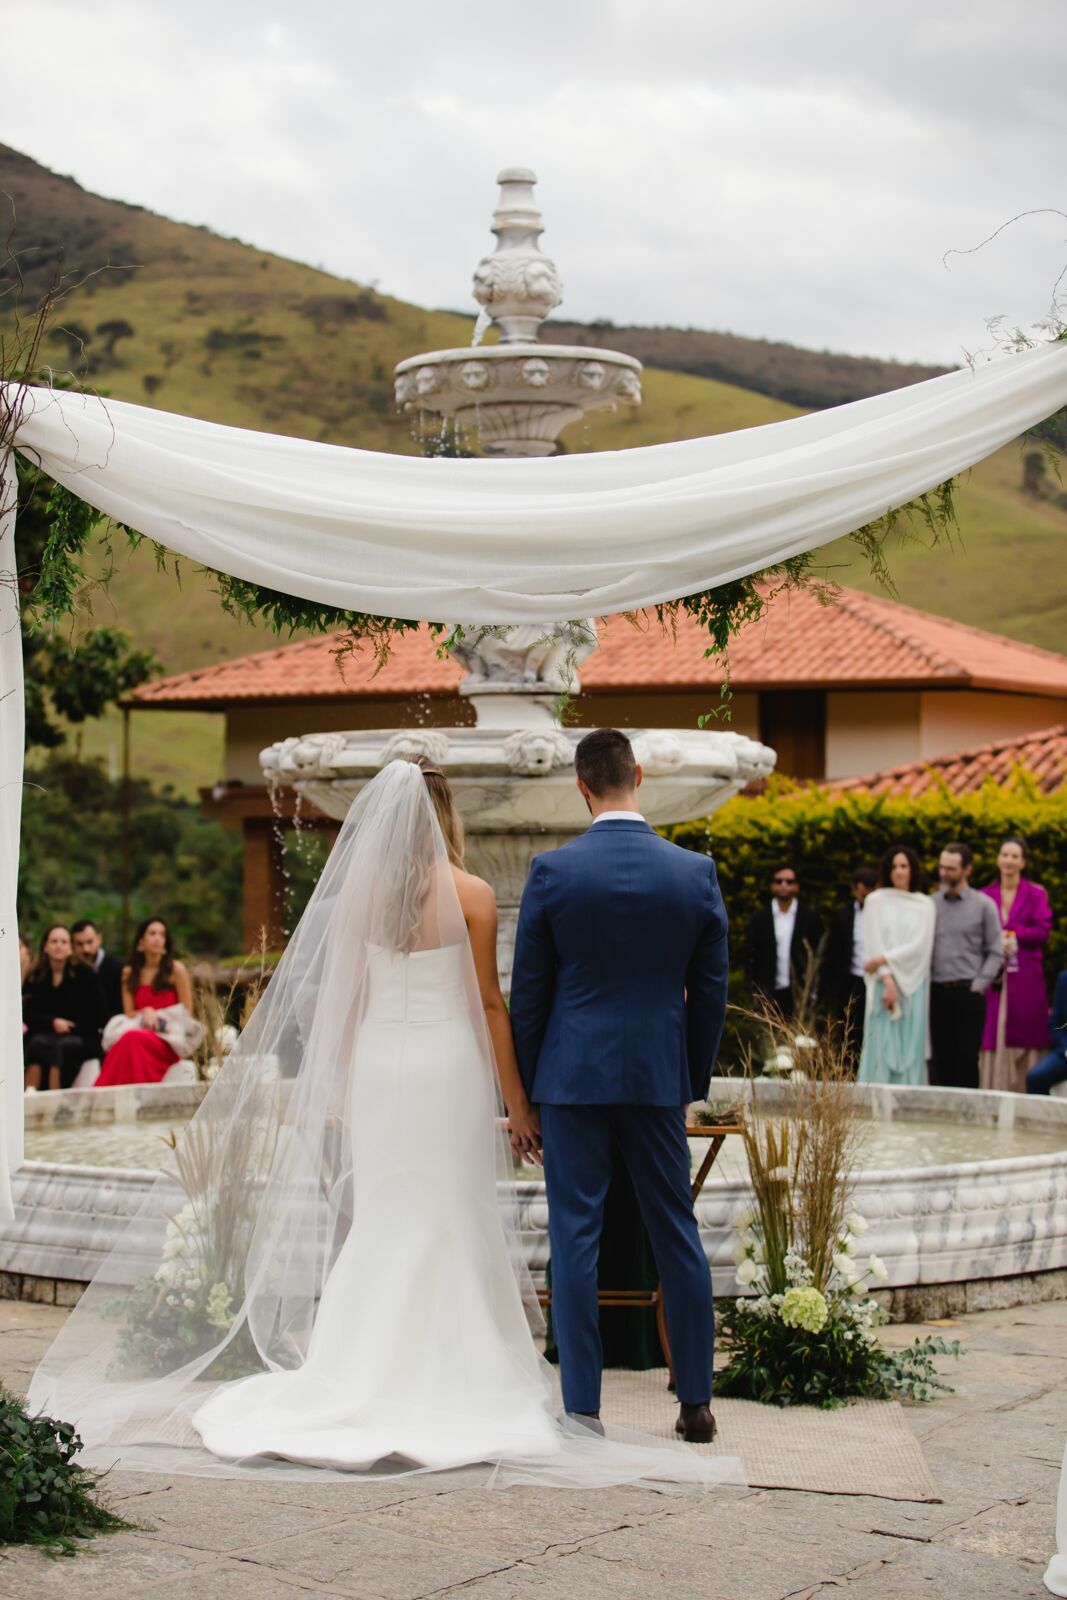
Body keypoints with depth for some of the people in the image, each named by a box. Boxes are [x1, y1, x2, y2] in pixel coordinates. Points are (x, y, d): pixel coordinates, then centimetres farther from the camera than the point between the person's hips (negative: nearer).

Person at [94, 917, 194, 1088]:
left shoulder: (176, 969, 4)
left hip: (170, 1039, -3)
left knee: (132, 1038, -36)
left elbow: (187, 1013, 4)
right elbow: (128, 1012, 14)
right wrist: (145, 1013, -7)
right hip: (141, 1029, 3)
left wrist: (157, 1017, -9)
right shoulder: (129, 973, 14)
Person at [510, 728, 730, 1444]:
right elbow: (711, 992, 4)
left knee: (576, 1237, 2)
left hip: (573, 1074, -2)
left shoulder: (553, 870, -7)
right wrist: (693, 1083, 15)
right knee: (677, 1232, 11)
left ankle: (583, 1409, 4)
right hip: (658, 1074, 2)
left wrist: (527, 1088, 8)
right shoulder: (696, 873, -1)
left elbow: (528, 990, -2)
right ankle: (697, 1401, 17)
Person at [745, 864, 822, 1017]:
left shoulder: (809, 918, 4)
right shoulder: (759, 918, 5)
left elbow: (818, 955, 4)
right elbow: (751, 957, 5)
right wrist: (756, 992, -3)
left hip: (801, 994, 0)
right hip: (769, 994, 0)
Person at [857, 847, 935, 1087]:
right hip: (884, 984, -1)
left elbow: (921, 944, -2)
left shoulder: (925, 905, 9)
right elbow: (874, 943, -1)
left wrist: (884, 959, -10)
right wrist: (888, 980, -12)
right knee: (882, 1048, -6)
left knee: (910, 1047, -2)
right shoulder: (875, 901, 7)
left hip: (914, 986, 1)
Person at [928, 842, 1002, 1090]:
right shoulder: (930, 904, 10)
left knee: (967, 1058, -5)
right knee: (941, 1058, 3)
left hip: (967, 993, -2)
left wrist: (978, 986, -6)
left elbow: (995, 951, 2)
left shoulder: (983, 905, 3)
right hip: (936, 993, 2)